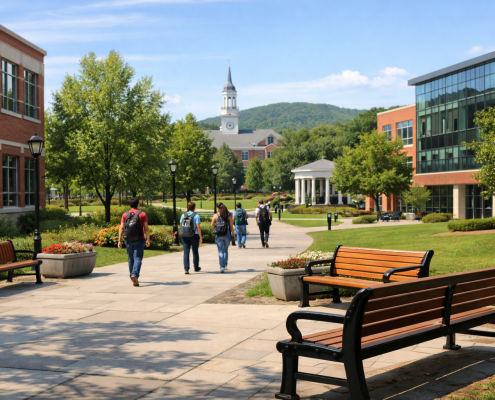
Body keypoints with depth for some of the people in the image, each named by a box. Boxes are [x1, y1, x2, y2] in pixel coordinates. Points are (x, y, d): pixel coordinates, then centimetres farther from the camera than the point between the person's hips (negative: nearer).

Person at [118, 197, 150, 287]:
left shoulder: (125, 215, 5)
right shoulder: (142, 214, -2)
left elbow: (121, 228, -1)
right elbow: (146, 228, -5)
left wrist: (120, 240, 1)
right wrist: (148, 239, 1)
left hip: (128, 240, 3)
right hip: (139, 240, -3)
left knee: (131, 259, 16)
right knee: (138, 258, -5)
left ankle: (132, 276, 26)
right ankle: (135, 275, -25)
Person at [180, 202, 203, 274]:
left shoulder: (183, 215, 5)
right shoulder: (196, 216, -7)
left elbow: (181, 225, 9)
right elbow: (198, 227, -12)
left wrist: (182, 235, 20)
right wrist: (200, 237, -9)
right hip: (194, 235, -2)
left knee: (186, 252, 1)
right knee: (195, 252, 14)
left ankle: (186, 269, -11)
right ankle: (196, 268, 27)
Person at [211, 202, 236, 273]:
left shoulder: (215, 215, -4)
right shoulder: (229, 216, -1)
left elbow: (212, 225, 5)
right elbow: (231, 227, -1)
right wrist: (234, 235, 8)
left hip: (218, 236, -2)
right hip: (227, 235, 2)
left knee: (221, 251, 0)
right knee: (226, 250, 20)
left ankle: (222, 267, -9)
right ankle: (225, 265, 28)